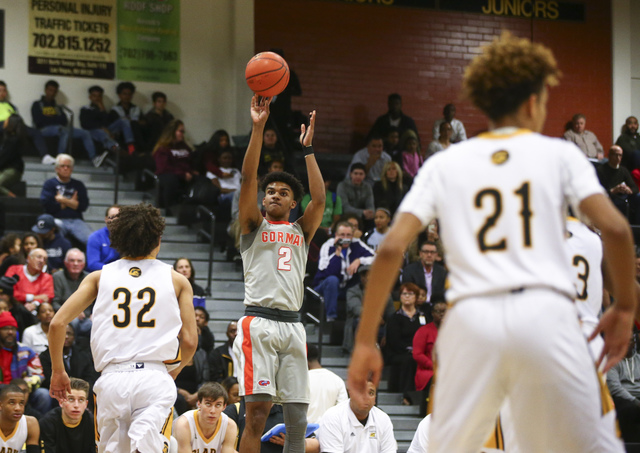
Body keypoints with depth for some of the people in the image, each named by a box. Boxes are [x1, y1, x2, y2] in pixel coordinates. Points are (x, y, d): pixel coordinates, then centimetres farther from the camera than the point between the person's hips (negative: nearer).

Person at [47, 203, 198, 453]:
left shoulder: (99, 277, 13)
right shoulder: (176, 280, 10)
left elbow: (57, 323, 5)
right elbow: (190, 341, 7)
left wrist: (58, 371, 18)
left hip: (112, 378, 2)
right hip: (154, 377, -2)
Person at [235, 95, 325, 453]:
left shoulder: (301, 231, 20)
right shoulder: (254, 226, 12)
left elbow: (319, 198, 4)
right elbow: (248, 178, -1)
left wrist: (308, 148, 4)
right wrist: (258, 128, -9)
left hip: (292, 326, 4)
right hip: (259, 322, -4)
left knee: (298, 420, 1)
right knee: (257, 414, -12)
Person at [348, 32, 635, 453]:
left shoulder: (443, 164, 16)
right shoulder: (559, 153, 13)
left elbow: (392, 248, 5)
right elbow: (615, 228, -1)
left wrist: (365, 342, 8)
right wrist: (624, 308, 12)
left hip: (472, 319, 2)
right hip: (546, 316, -1)